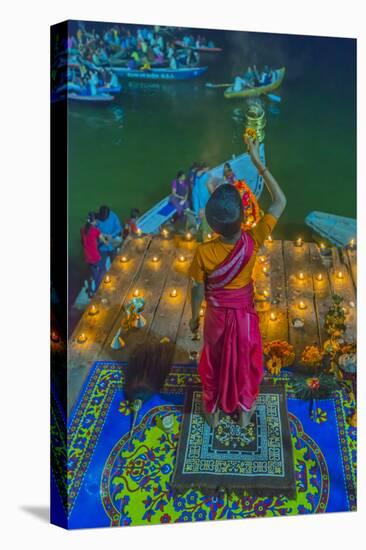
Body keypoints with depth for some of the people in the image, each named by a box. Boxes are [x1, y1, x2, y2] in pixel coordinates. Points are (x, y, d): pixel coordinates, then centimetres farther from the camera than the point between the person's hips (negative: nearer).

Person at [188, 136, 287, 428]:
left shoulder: (204, 252, -30)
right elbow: (281, 202, -19)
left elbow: (198, 289, -14)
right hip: (245, 314, 1)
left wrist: (195, 317, 6)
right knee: (244, 363, 24)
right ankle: (244, 411, 46)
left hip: (217, 315, 0)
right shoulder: (253, 241, -30)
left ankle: (213, 411, 46)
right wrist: (258, 162, -21)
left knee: (214, 364, 24)